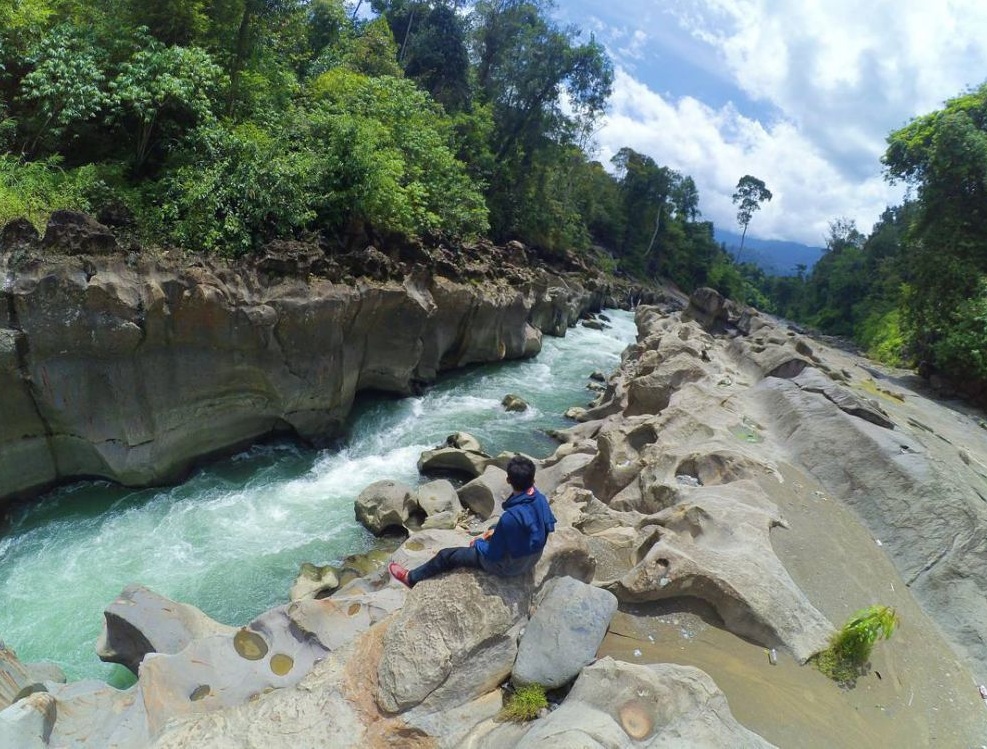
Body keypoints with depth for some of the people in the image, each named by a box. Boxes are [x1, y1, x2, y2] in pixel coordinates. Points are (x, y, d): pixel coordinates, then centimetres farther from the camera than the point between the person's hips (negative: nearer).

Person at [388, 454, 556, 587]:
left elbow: (493, 554, -24)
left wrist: (478, 543, -4)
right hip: (531, 558, 7)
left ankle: (411, 578, 30)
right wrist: (497, 530, 4)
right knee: (490, 534, 32)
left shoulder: (511, 517, -39)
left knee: (447, 555, 8)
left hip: (509, 566, -6)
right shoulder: (541, 499, -16)